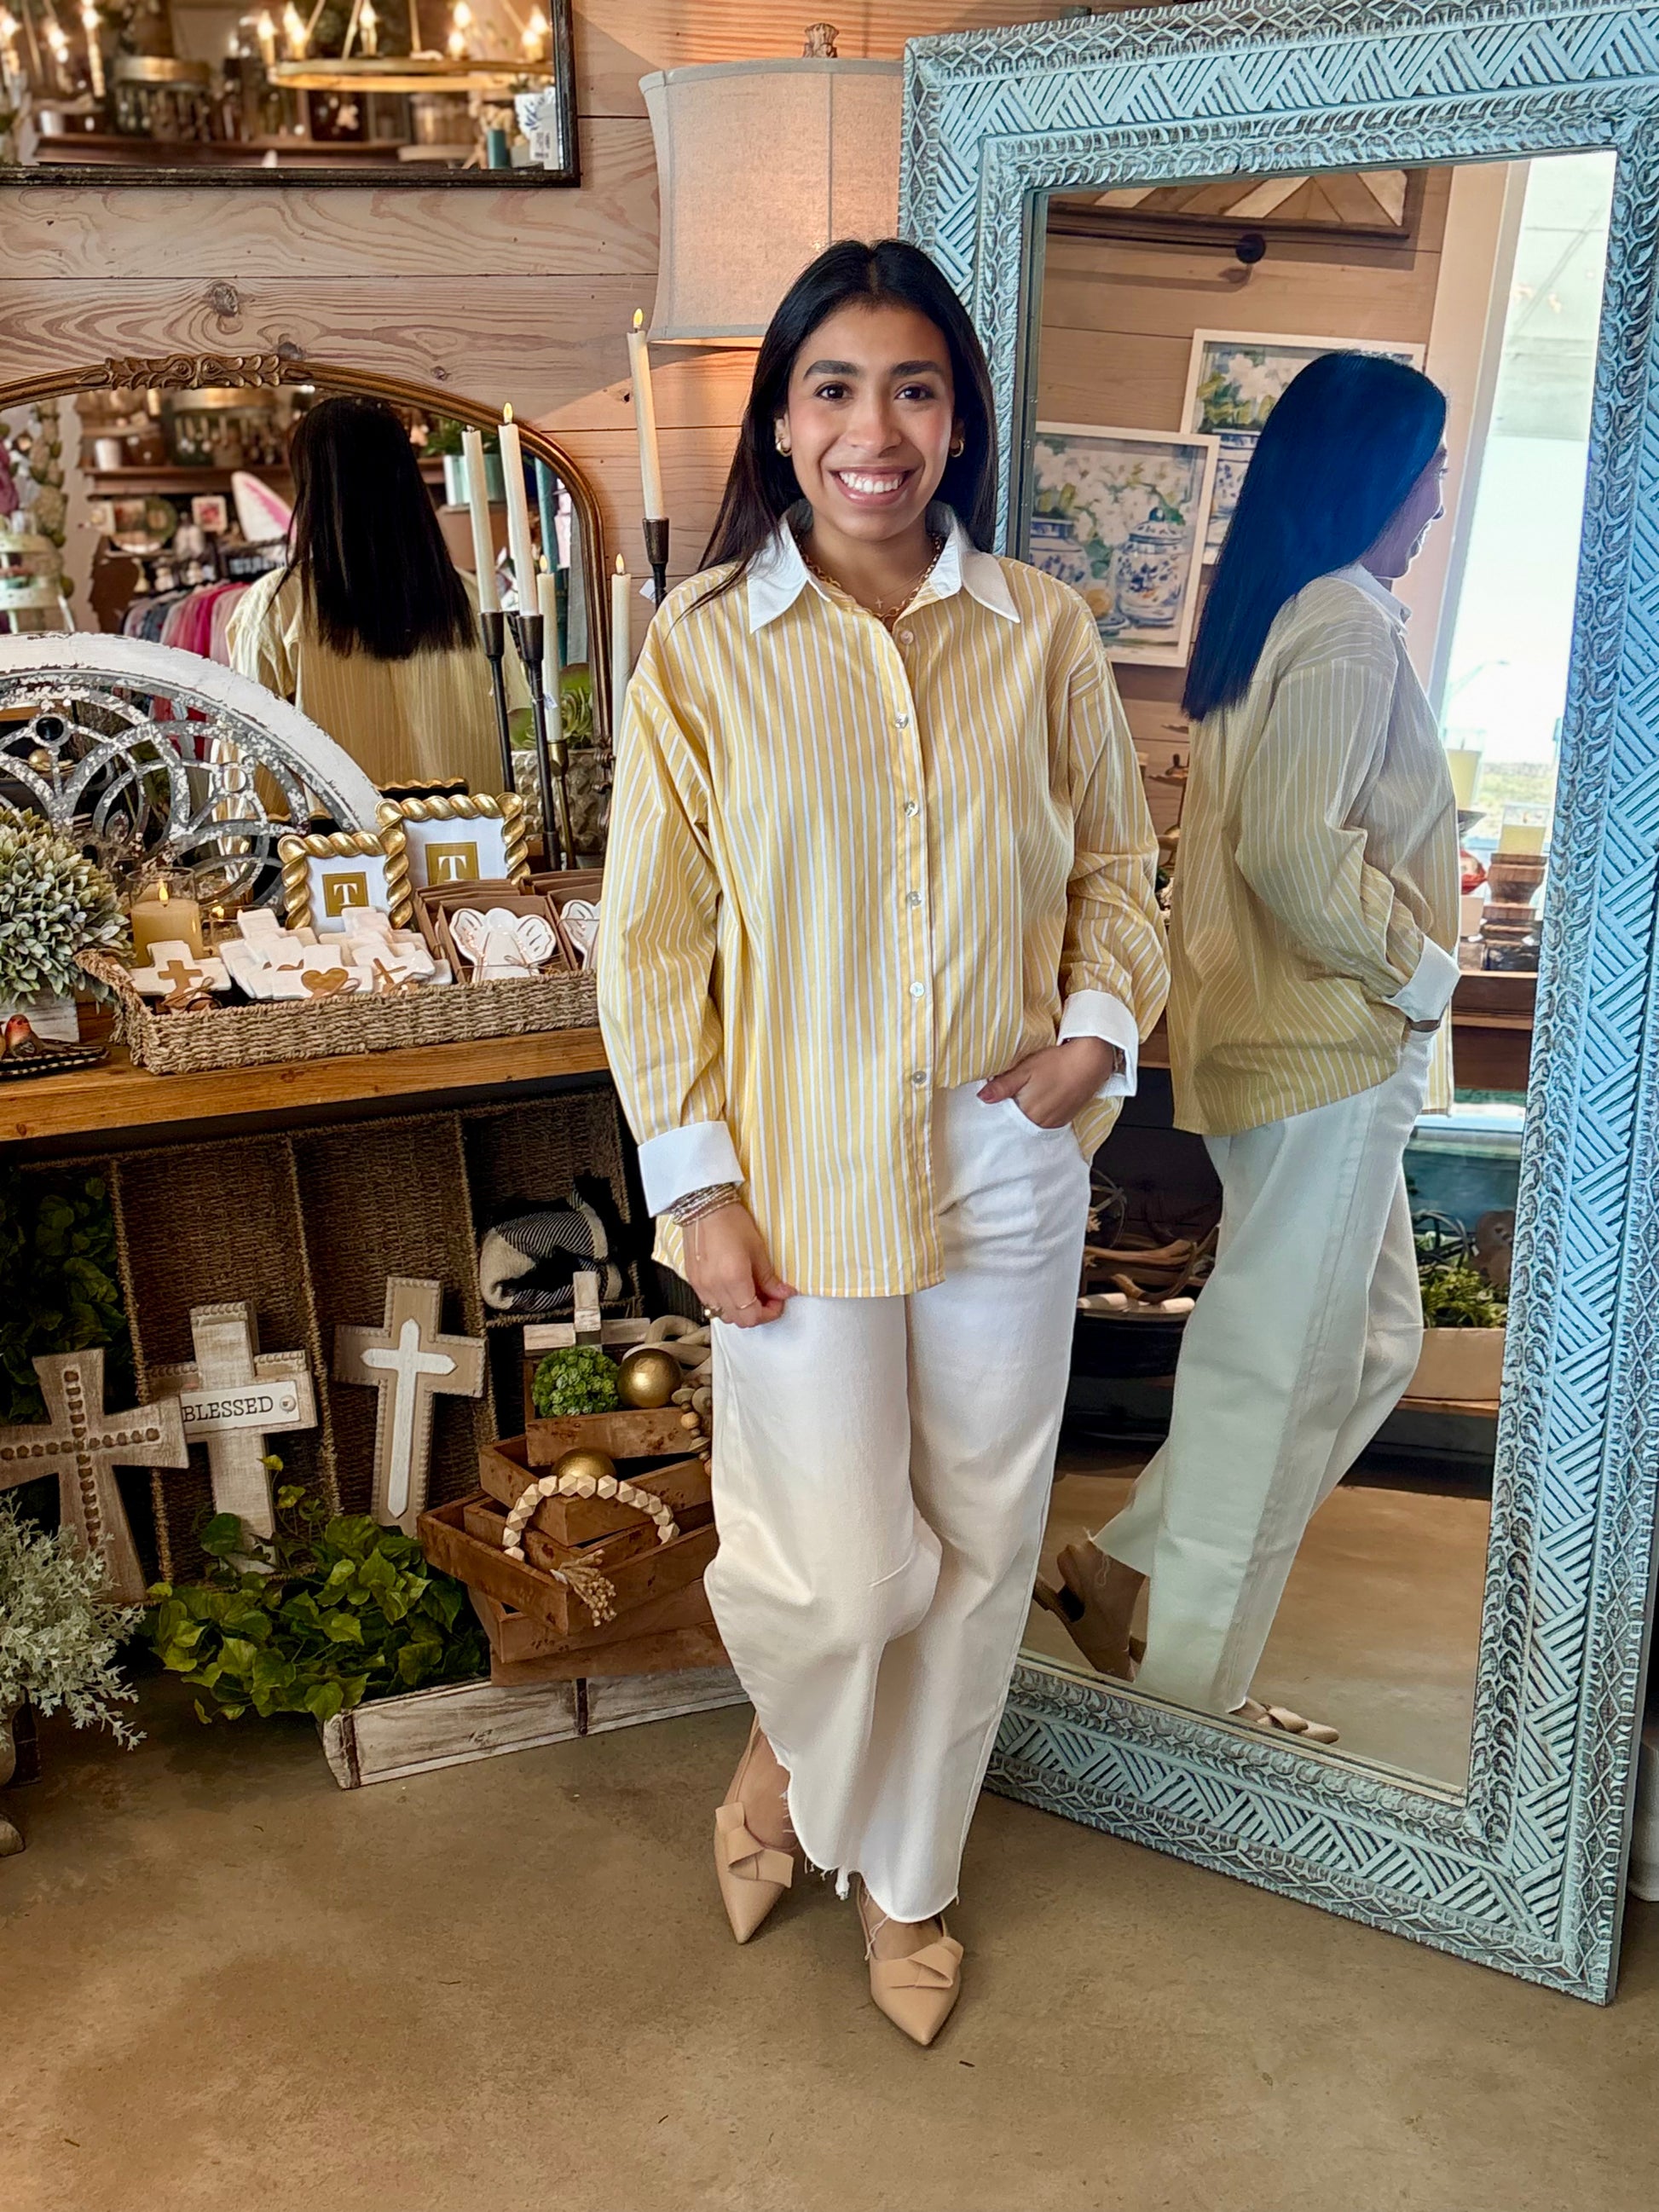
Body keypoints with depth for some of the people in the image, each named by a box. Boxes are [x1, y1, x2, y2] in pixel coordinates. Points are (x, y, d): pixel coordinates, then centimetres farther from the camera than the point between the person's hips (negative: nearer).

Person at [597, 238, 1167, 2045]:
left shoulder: (1041, 631, 1)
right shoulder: (700, 646, -5)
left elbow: (1113, 858, 12)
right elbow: (652, 942, -3)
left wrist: (1101, 1022, -6)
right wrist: (698, 1184, -7)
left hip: (1008, 1168, 3)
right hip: (801, 1177, -2)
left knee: (975, 1550, 13)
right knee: (841, 1572, 1)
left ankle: (904, 1871, 38)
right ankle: (790, 1739, 40)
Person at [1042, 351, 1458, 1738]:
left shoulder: (1273, 617, 15)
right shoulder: (1350, 626, -15)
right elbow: (1296, 846, -26)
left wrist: (1403, 971, 14)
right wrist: (1421, 967, -13)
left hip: (1286, 1039, 10)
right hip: (1326, 1051, -10)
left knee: (1371, 1340, 18)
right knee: (1280, 1370, 1)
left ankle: (1131, 1565, 23)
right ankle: (1192, 1679, 16)